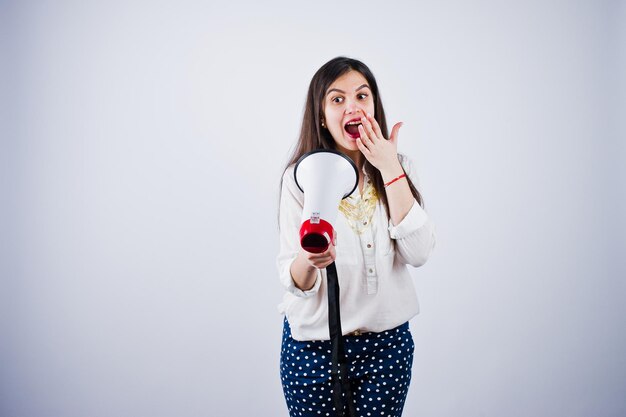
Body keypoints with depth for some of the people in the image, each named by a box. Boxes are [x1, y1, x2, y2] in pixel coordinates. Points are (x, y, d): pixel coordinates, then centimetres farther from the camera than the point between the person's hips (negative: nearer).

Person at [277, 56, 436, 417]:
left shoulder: (399, 168, -1)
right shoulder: (301, 176, -8)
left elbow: (418, 253, -14)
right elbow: (295, 281, -10)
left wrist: (390, 170, -17)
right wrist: (308, 259, -33)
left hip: (388, 343, 2)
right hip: (314, 346, -1)